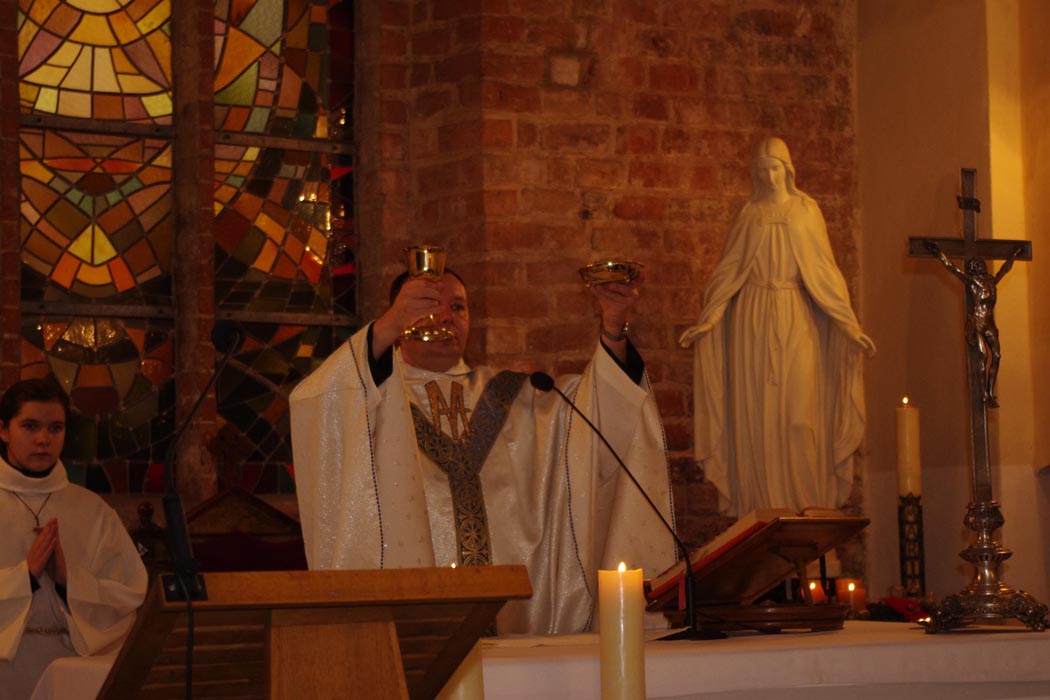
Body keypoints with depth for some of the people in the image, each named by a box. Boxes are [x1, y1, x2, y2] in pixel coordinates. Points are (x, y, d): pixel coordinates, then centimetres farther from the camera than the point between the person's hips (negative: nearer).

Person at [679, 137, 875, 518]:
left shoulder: (805, 210, 7)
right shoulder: (749, 214, 9)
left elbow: (823, 268, 5)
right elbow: (728, 270, 7)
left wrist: (850, 325, 0)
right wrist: (707, 320, -3)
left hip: (794, 318, -1)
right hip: (752, 320, 1)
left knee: (798, 413, -6)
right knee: (756, 414, -2)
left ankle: (804, 509, -2)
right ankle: (761, 510, 1)